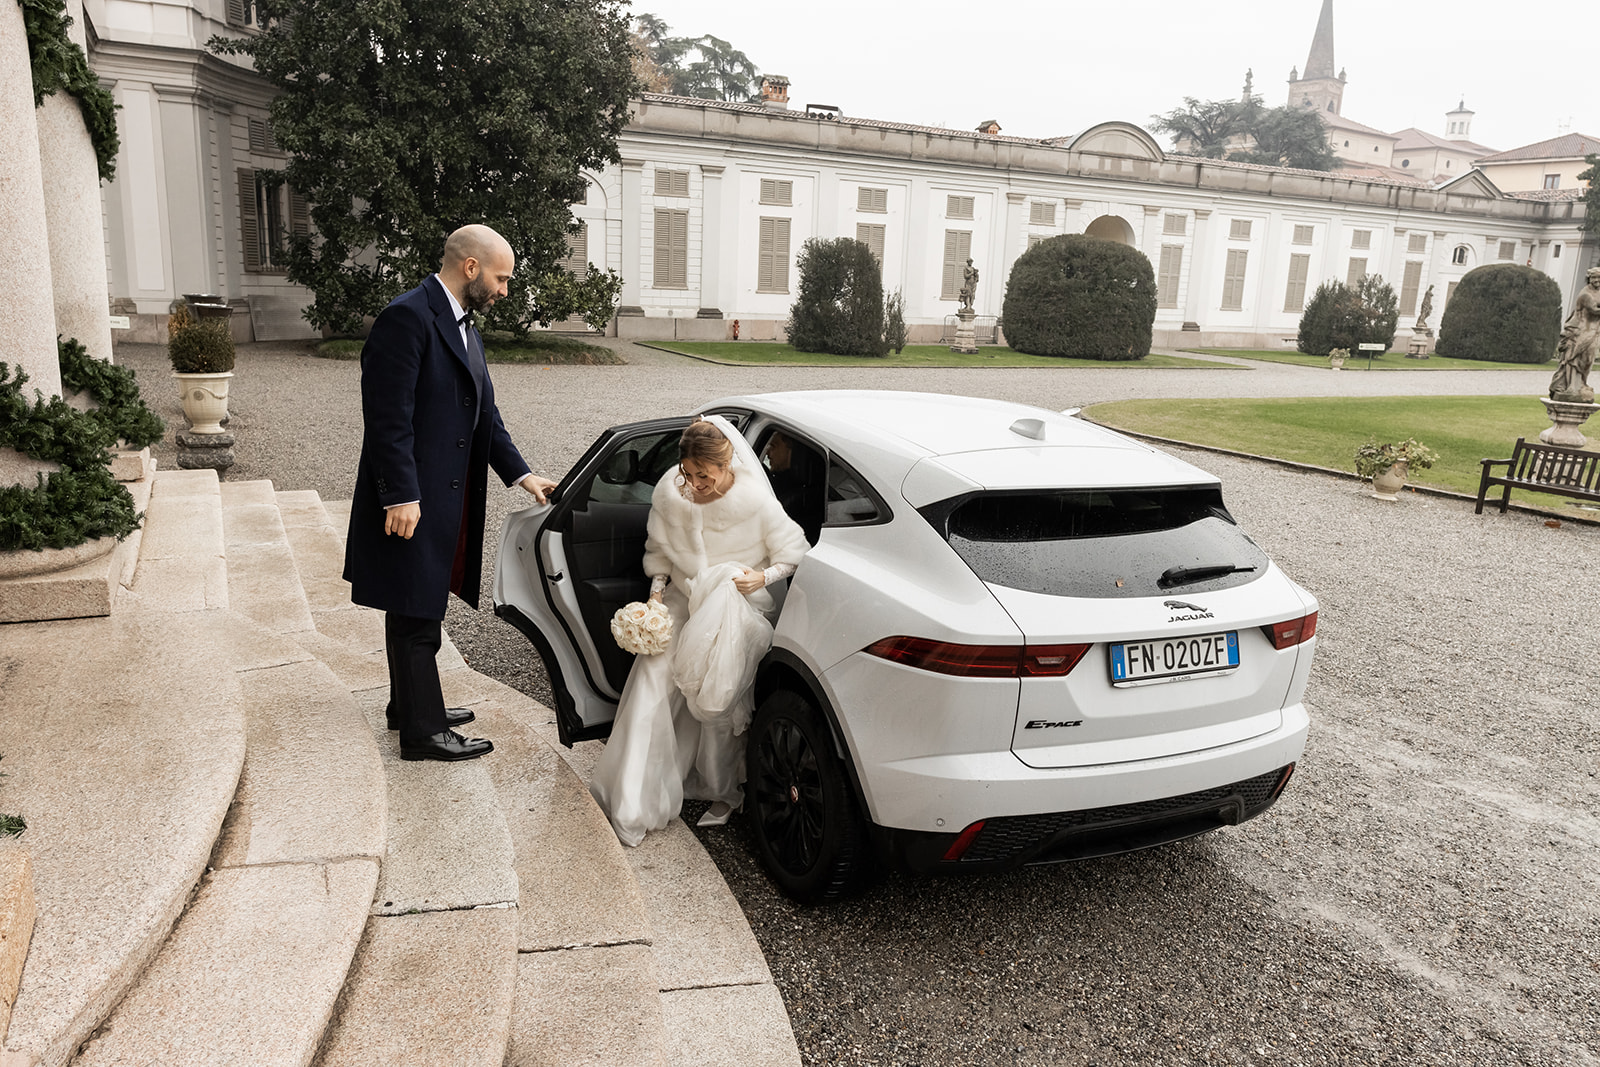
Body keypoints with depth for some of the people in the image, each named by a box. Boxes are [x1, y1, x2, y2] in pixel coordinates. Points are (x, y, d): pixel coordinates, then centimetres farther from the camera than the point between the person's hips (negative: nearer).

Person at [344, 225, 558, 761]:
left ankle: (410, 704, 35)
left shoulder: (463, 329, 15)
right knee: (416, 616, 1)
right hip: (413, 501, -10)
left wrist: (521, 474, 9)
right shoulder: (408, 317, -16)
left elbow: (484, 415, 16)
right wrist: (401, 496, -24)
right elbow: (388, 417, -21)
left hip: (447, 497, 10)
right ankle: (422, 731, 12)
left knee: (420, 610, 21)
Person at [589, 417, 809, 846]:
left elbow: (795, 553, -8)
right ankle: (634, 801, 5)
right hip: (682, 603, 4)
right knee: (652, 684, -9)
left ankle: (724, 791, 18)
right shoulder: (669, 493, -9)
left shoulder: (755, 502, -20)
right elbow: (659, 548, 10)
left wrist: (762, 577, -25)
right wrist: (657, 588, -4)